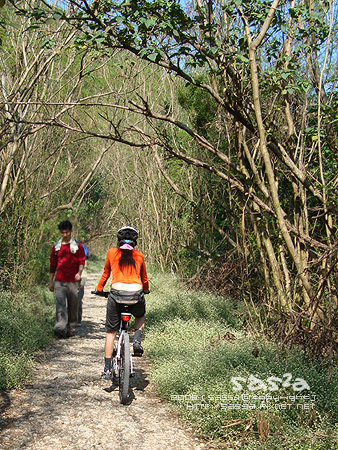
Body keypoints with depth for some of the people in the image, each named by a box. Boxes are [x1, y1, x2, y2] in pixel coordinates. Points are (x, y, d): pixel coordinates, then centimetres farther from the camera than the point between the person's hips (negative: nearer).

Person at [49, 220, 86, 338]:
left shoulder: (78, 246, 6)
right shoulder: (56, 246, 13)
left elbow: (82, 261, 1)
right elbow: (53, 265, 17)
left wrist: (79, 272, -19)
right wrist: (51, 281, 15)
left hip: (73, 281, -1)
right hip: (59, 281, 1)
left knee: (73, 305, 4)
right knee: (60, 304, -14)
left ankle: (71, 328, 16)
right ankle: (60, 328, -22)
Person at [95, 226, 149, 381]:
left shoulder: (112, 252, 14)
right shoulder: (139, 256, 17)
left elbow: (105, 274, 25)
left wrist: (99, 289, 43)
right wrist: (146, 291, 49)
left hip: (117, 293, -1)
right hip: (136, 294, 1)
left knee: (111, 331, 14)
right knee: (140, 316, 34)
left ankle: (107, 369, 13)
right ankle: (137, 341, 9)